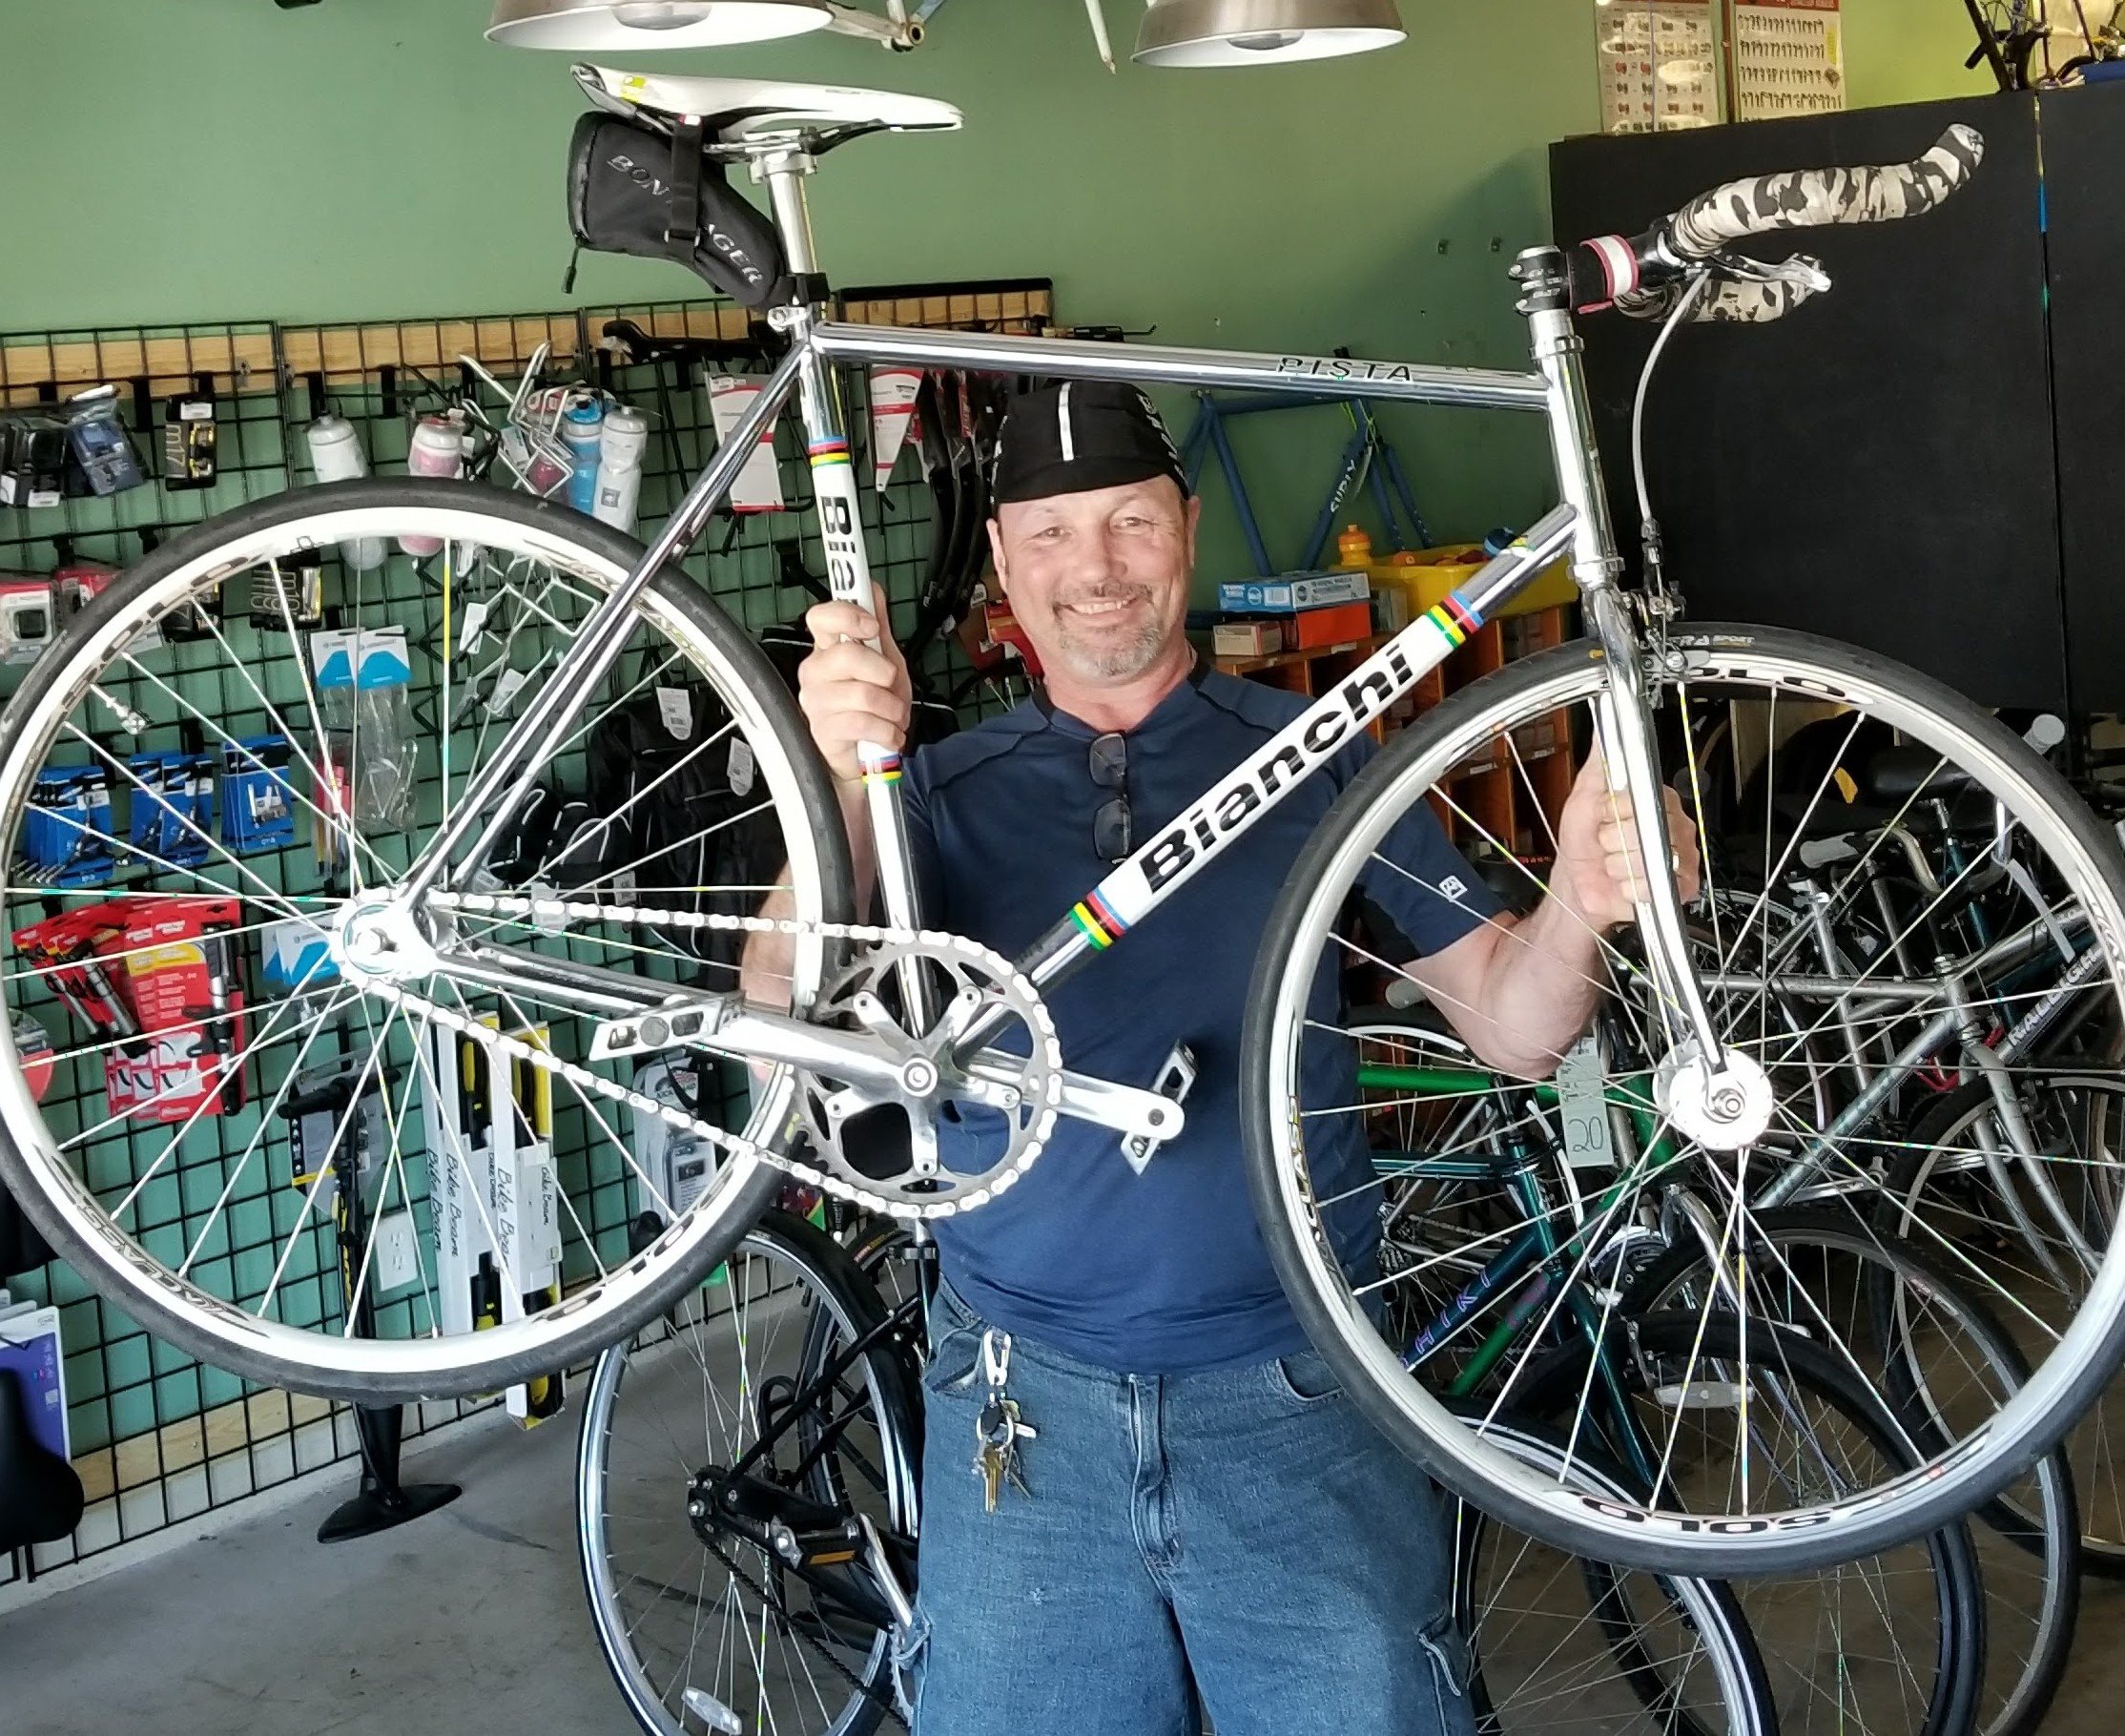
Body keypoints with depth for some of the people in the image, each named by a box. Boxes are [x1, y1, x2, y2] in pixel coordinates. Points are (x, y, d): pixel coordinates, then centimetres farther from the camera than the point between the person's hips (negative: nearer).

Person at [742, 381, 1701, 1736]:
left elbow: (1512, 1029, -1)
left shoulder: (1313, 759, 3)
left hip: (1294, 1402, 0)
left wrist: (1580, 905, -24)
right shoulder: (947, 795, 3)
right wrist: (840, 785, -29)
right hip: (1025, 1403, 1)